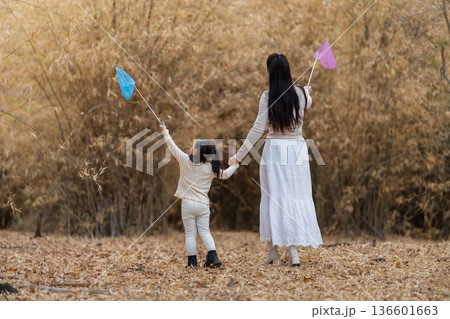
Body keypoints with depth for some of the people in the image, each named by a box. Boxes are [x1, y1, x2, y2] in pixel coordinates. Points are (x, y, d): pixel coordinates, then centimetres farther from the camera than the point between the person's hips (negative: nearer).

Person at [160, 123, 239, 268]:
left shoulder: (185, 161, -6)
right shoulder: (211, 168, -2)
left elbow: (173, 147, 6)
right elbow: (225, 174, 11)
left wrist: (165, 132, 20)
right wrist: (236, 164, 28)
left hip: (187, 203, -2)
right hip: (203, 205, 2)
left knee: (190, 234, 4)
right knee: (205, 231, 9)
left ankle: (192, 262, 3)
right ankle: (213, 257, -5)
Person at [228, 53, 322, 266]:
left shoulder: (268, 96, -7)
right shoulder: (301, 94, 2)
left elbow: (258, 128, -10)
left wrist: (239, 155, -4)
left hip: (274, 149, -2)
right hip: (297, 147, 2)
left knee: (273, 197, 5)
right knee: (296, 197, 5)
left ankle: (273, 251, 8)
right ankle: (294, 250, 0)